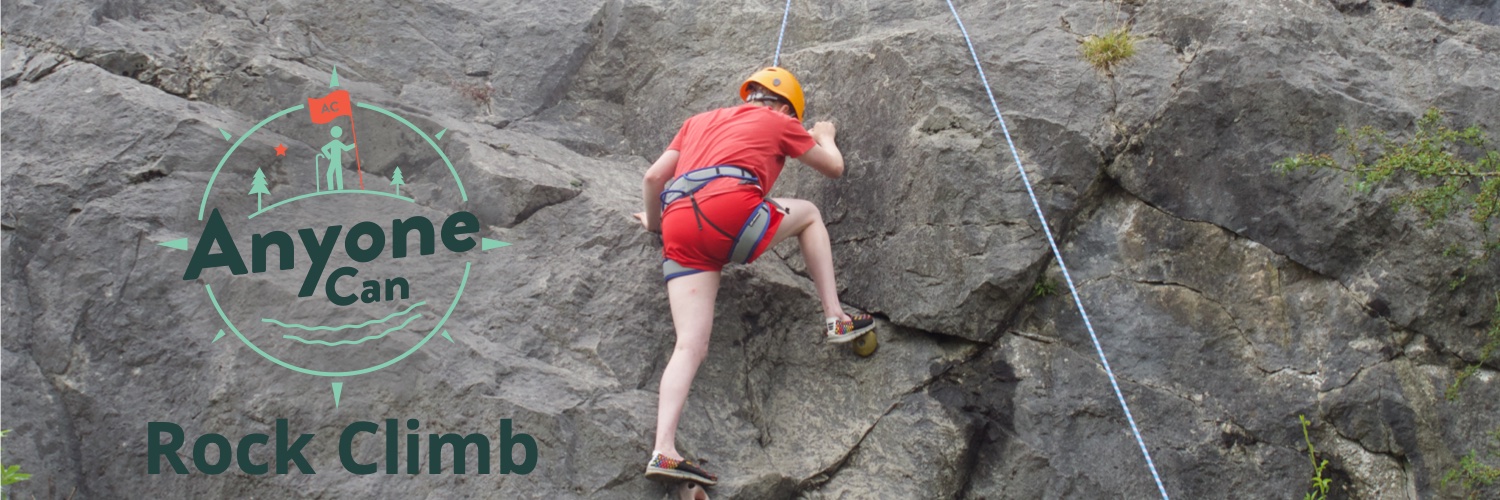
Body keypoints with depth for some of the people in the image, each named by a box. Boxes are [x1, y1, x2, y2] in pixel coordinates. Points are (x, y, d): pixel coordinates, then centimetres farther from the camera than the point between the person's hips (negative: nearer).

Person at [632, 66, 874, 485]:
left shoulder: (700, 121, 34)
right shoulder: (779, 123, 23)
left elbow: (653, 177, 26)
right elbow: (834, 168, 35)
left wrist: (654, 222, 44)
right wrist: (825, 136, 56)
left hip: (678, 226, 4)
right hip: (729, 207, -4)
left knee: (690, 345, -1)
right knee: (807, 214, 26)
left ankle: (664, 450, -16)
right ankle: (836, 319, 19)